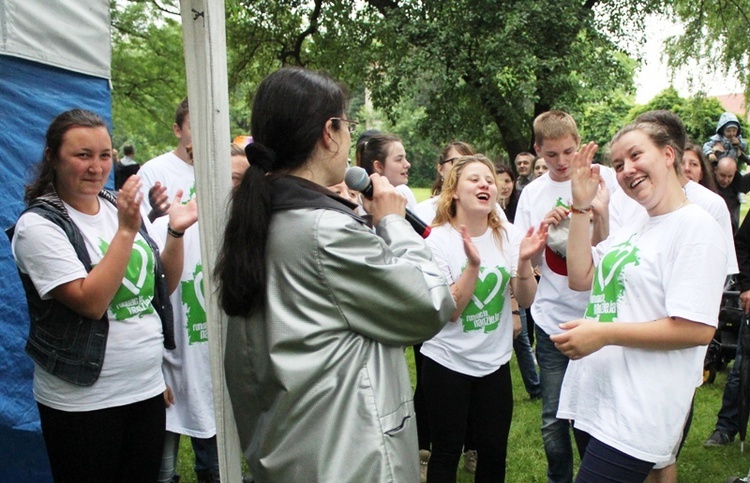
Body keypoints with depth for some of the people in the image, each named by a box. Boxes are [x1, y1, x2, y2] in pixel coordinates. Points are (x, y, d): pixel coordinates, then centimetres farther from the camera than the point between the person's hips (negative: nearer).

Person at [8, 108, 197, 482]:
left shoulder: (121, 208, 4)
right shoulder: (38, 225, -12)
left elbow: (164, 284, 8)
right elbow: (91, 302, -22)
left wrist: (176, 231, -7)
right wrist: (125, 231, -24)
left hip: (147, 387, 5)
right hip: (82, 401, -5)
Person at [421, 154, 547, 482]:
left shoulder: (507, 235, -3)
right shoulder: (439, 240, -13)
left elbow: (526, 300, -5)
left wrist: (523, 260, -23)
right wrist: (473, 264, -31)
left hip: (495, 362, 4)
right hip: (447, 362, -3)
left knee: (494, 451, 13)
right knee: (446, 453, 9)